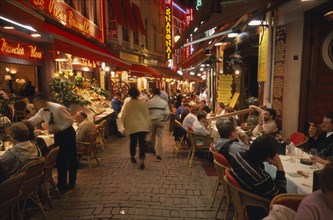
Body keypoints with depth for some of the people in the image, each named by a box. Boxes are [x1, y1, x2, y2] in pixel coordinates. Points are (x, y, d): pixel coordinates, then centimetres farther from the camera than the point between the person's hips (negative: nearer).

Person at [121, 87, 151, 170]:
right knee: (142, 142, -1)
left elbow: (123, 116, 2)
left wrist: (125, 125, 18)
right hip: (142, 126, -1)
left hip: (132, 126, 1)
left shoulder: (127, 104, -2)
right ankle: (142, 161, -10)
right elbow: (147, 115, 2)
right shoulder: (142, 103, -2)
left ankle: (132, 157, 38)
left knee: (133, 142, 17)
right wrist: (149, 125, 11)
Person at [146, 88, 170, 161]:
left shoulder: (149, 102, -3)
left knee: (152, 136, 19)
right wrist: (164, 120, 9)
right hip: (160, 121, -1)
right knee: (160, 137, 1)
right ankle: (159, 154, -2)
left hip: (151, 121, 1)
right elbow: (167, 113, -6)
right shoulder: (164, 102, -3)